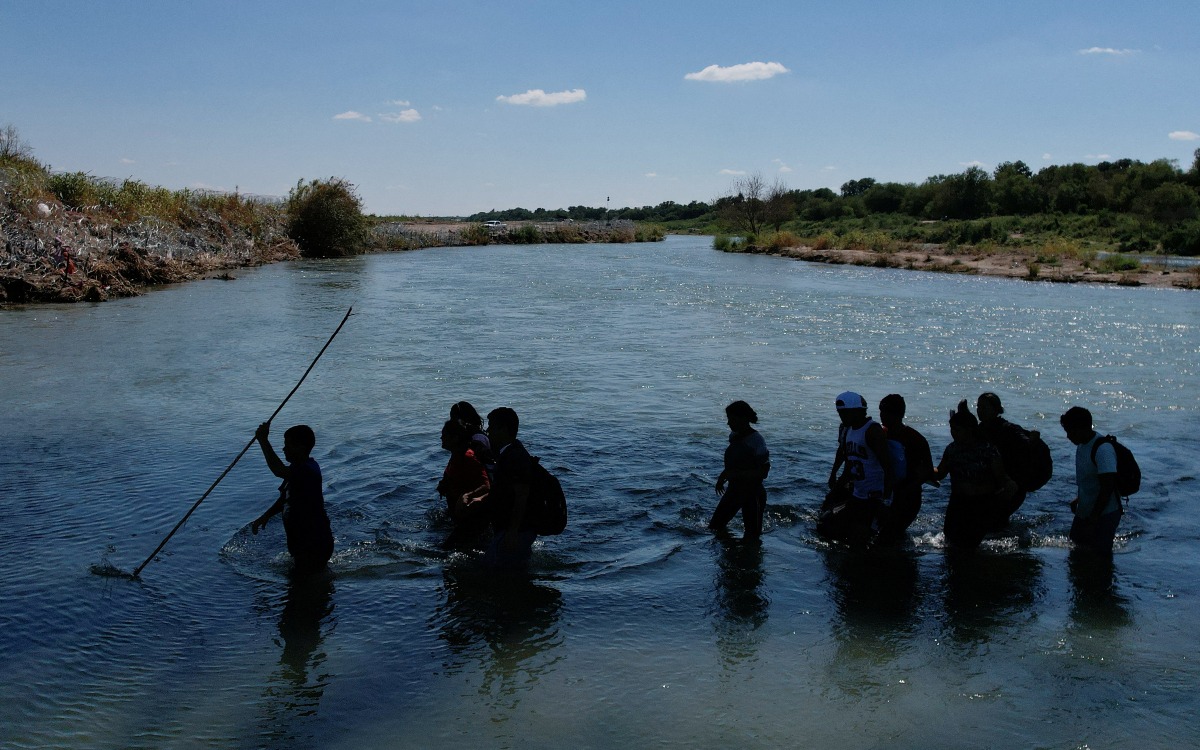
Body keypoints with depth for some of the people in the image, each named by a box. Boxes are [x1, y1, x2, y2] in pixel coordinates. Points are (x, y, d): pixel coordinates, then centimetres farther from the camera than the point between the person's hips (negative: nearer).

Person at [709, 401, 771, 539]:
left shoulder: (756, 441, -21)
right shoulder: (734, 435, 1)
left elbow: (763, 472, -24)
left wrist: (734, 473, -27)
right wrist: (723, 476, 4)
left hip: (752, 493, -7)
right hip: (734, 490, 7)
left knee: (751, 537, 5)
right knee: (714, 527, 12)